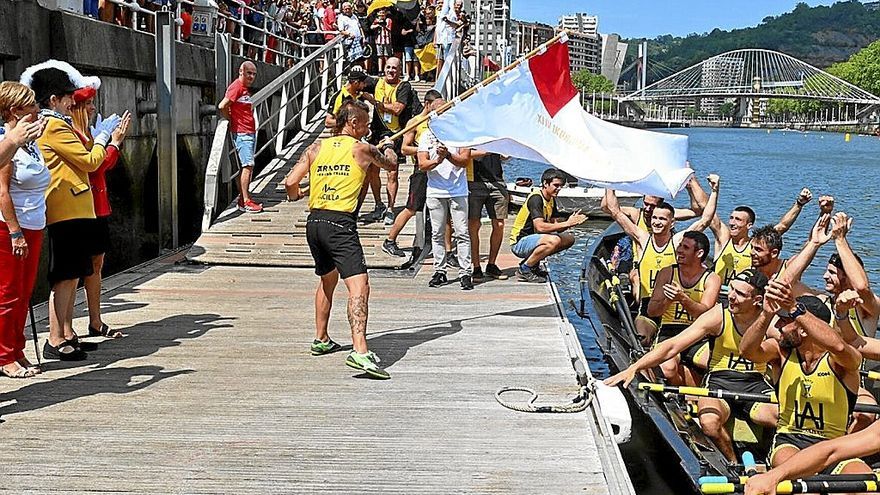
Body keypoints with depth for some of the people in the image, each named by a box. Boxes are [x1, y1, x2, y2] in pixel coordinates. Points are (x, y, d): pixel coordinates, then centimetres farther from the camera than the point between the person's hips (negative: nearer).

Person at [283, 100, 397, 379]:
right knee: (359, 285, -15)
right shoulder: (362, 149, 3)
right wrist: (388, 145, 44)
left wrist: (295, 196, 31)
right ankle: (360, 351, -32)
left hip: (314, 222, 6)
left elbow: (290, 182, 7)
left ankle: (321, 340, 39)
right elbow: (391, 164, 21)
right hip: (340, 224, -6)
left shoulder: (317, 148, 12)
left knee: (328, 279, 27)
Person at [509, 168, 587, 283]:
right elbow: (540, 226, -30)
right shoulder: (536, 198, -19)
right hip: (519, 243, -10)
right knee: (553, 240, -33)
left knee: (569, 239, 7)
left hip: (533, 238, 10)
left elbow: (555, 225, 5)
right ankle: (524, 270, -16)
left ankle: (534, 263, 9)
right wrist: (567, 223, -27)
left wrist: (571, 221, -14)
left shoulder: (551, 200, 10)